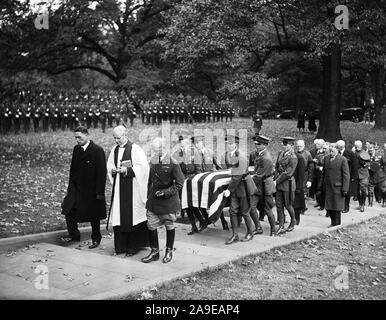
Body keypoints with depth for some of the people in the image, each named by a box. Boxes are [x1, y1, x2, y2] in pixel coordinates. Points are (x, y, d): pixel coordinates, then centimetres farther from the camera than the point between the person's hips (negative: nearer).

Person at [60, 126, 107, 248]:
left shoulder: (97, 150, -14)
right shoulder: (76, 149, 6)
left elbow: (102, 172, -15)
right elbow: (73, 168, 14)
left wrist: (99, 192, -16)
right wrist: (71, 185, 9)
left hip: (91, 189, -6)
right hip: (77, 187, 6)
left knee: (94, 216, 7)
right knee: (68, 210, -2)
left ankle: (96, 238, 24)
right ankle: (73, 234, 15)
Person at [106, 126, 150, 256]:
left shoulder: (135, 149, -7)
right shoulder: (114, 150, 11)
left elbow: (142, 167, -12)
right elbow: (109, 165, 19)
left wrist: (127, 170, -17)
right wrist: (113, 170, -2)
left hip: (132, 188, -5)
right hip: (118, 187, 5)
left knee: (132, 216, -2)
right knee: (119, 217, 5)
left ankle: (133, 246, 9)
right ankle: (121, 246, 13)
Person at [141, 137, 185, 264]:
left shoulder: (173, 164, -12)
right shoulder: (153, 161, 6)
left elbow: (179, 184, -11)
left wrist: (165, 192, -17)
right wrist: (149, 196, 12)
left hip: (168, 200, -5)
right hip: (154, 199, 5)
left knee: (169, 225, 8)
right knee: (151, 225, 3)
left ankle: (169, 251, 25)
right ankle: (154, 251, 17)